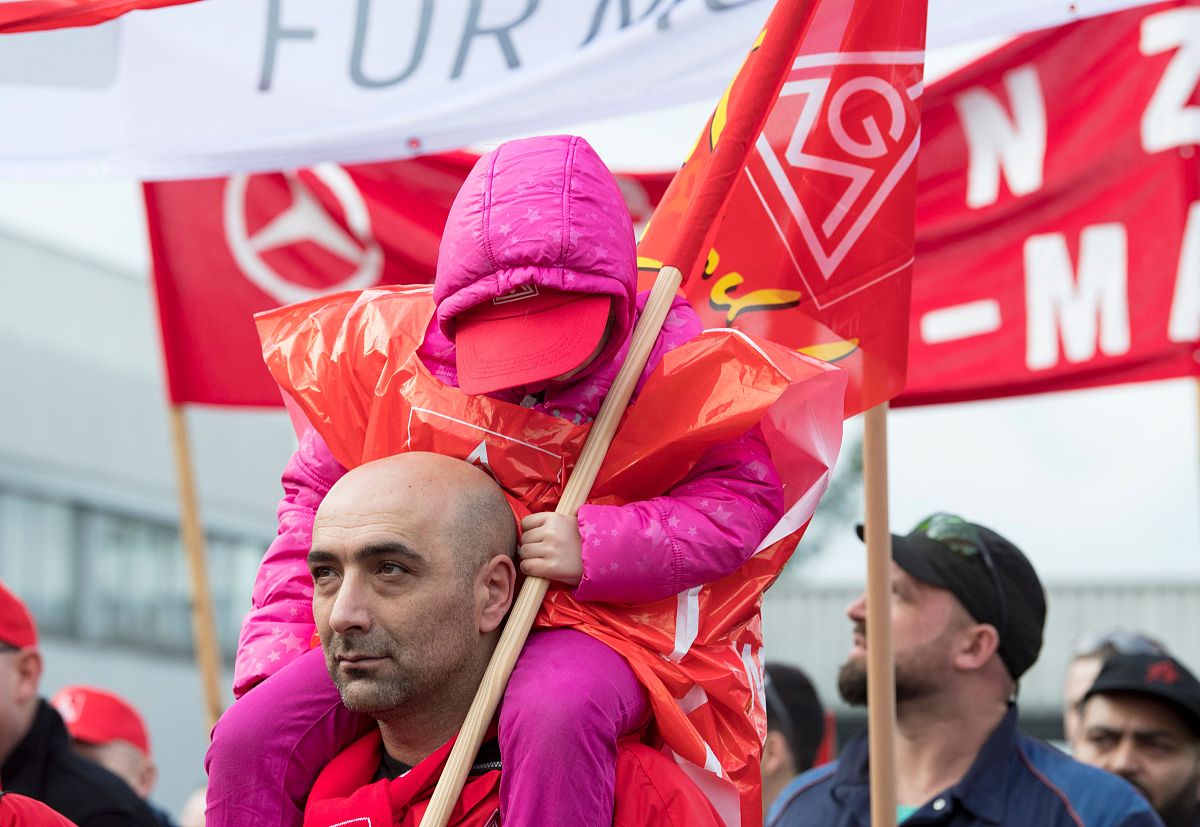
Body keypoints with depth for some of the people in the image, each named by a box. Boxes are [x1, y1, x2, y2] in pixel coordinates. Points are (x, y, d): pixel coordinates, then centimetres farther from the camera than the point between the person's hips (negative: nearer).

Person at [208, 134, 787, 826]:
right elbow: (317, 495, 11)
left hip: (597, 623, -3)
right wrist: (273, 655, 2)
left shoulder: (669, 354, -8)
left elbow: (746, 496, -9)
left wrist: (598, 546, -24)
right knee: (249, 740, -14)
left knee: (554, 713, -41)